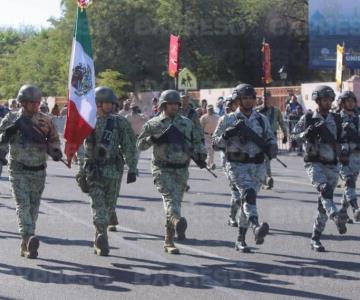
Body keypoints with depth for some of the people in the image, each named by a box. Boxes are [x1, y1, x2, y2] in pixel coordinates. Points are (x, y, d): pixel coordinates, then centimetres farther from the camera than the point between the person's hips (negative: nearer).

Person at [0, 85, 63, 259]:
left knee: (33, 207, 7)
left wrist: (55, 151, -7)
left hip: (39, 172, 3)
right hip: (18, 171, -3)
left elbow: (54, 140, 13)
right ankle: (29, 238, -24)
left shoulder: (45, 120, 4)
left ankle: (25, 246, 16)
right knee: (23, 205, -13)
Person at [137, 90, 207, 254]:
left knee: (176, 201, 6)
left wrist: (200, 155, 3)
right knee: (170, 196, -26)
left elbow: (197, 141, 19)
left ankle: (169, 241, 15)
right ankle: (178, 221, -51)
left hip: (182, 170, 4)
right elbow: (140, 144, 3)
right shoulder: (153, 124, 3)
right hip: (162, 169, -3)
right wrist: (153, 139, -15)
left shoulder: (187, 123, 12)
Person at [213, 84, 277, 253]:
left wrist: (271, 148, -6)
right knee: (248, 193, -26)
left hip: (257, 166, 4)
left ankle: (240, 240, 19)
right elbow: (216, 142, 2)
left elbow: (271, 139, 17)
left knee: (247, 200, 7)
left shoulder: (262, 120, 10)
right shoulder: (229, 120, 1)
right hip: (237, 165, -4)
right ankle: (256, 228, -45)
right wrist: (227, 134, -17)